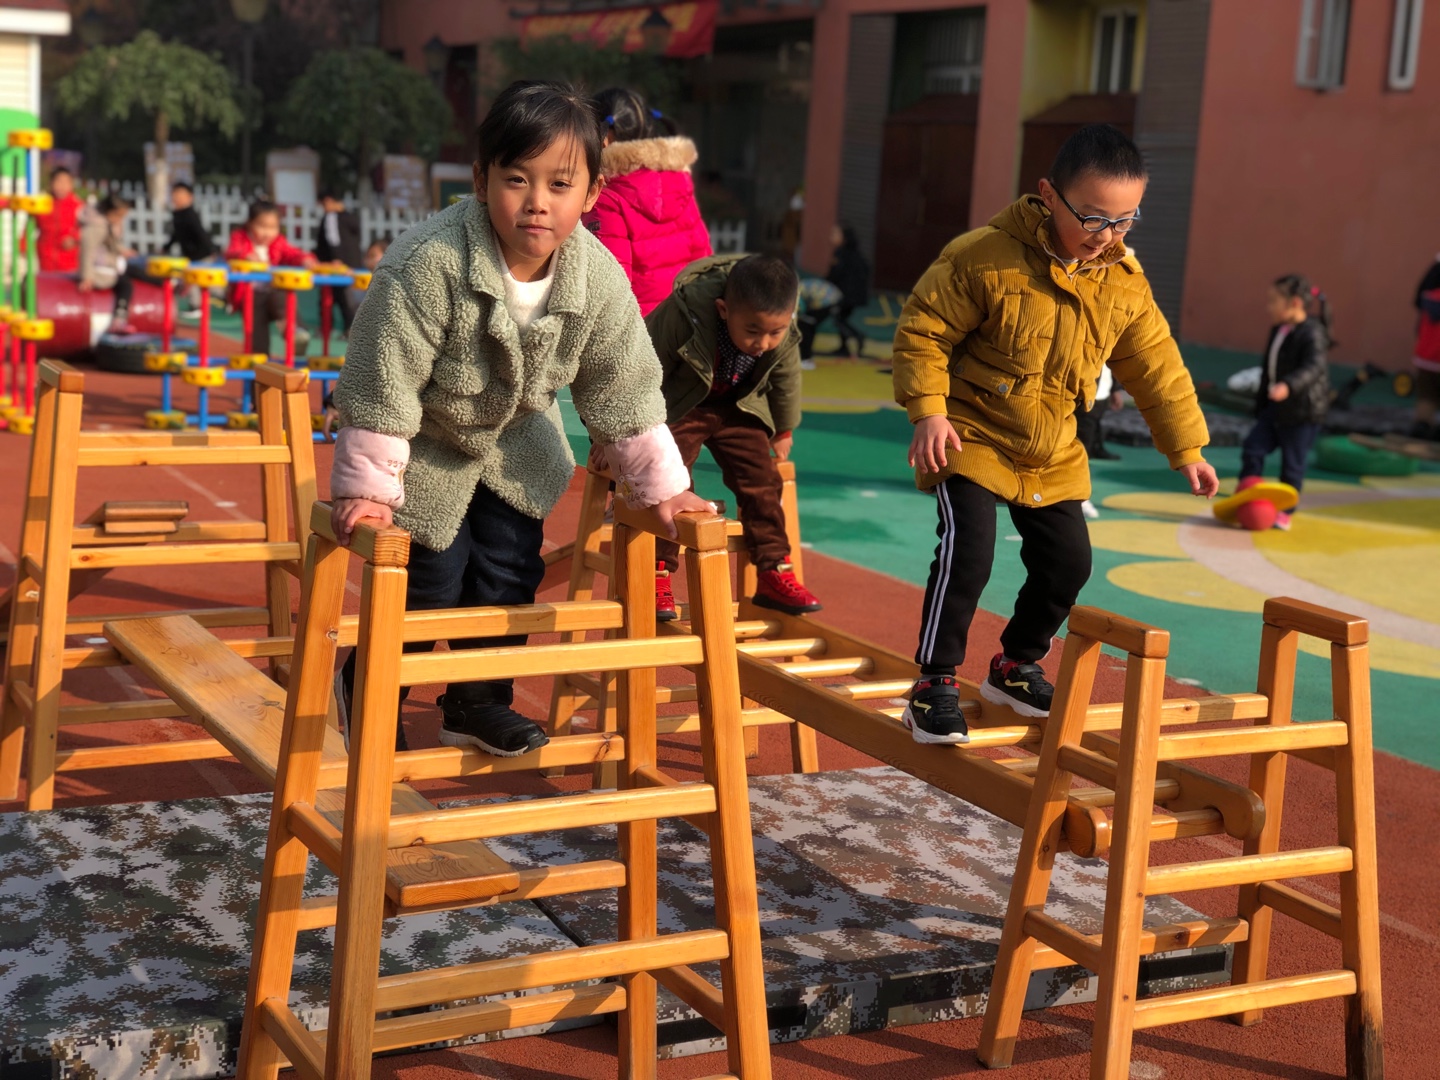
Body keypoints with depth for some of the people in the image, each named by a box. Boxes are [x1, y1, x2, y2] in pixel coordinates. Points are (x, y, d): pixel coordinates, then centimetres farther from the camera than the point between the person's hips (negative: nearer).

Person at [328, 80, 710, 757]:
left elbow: (624, 393, -8)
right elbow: (383, 383, -30)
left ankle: (478, 703, 26)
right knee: (433, 576, -3)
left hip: (512, 438, 5)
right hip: (423, 444, -4)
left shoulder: (599, 279, -21)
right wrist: (366, 487, -29)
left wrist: (659, 486, -6)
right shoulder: (428, 264, -36)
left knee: (512, 568, 4)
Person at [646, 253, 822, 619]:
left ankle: (775, 574, 5)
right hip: (678, 408, -3)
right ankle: (657, 575, -6)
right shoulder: (681, 316, -37)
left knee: (762, 481, -4)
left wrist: (783, 430, 15)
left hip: (737, 409, 4)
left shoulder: (785, 337, -23)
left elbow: (786, 380, 0)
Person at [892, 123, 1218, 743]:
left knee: (1067, 561, 7)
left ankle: (1016, 666, 31)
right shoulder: (985, 257, -21)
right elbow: (922, 331, -15)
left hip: (1051, 454, 6)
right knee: (968, 552, -20)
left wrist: (1185, 447, 8)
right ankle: (934, 684, -4)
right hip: (970, 437, -5)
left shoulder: (1126, 284, -4)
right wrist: (928, 410, -25)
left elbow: (1156, 368, 6)